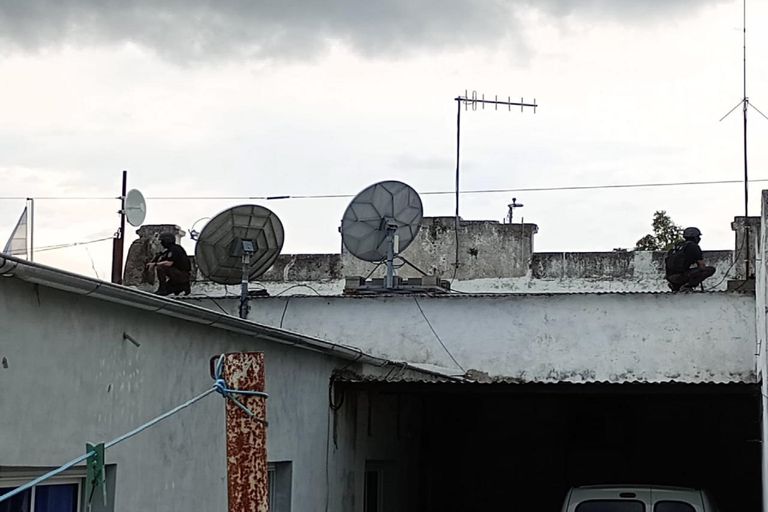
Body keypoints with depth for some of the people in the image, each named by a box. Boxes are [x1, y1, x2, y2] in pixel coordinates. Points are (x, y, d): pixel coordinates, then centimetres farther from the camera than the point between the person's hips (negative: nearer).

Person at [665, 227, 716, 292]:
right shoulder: (693, 246, -1)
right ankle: (686, 286, -13)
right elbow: (702, 265, -1)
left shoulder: (677, 246, 22)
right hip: (680, 276, -8)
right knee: (711, 269, -6)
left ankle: (676, 287, 11)